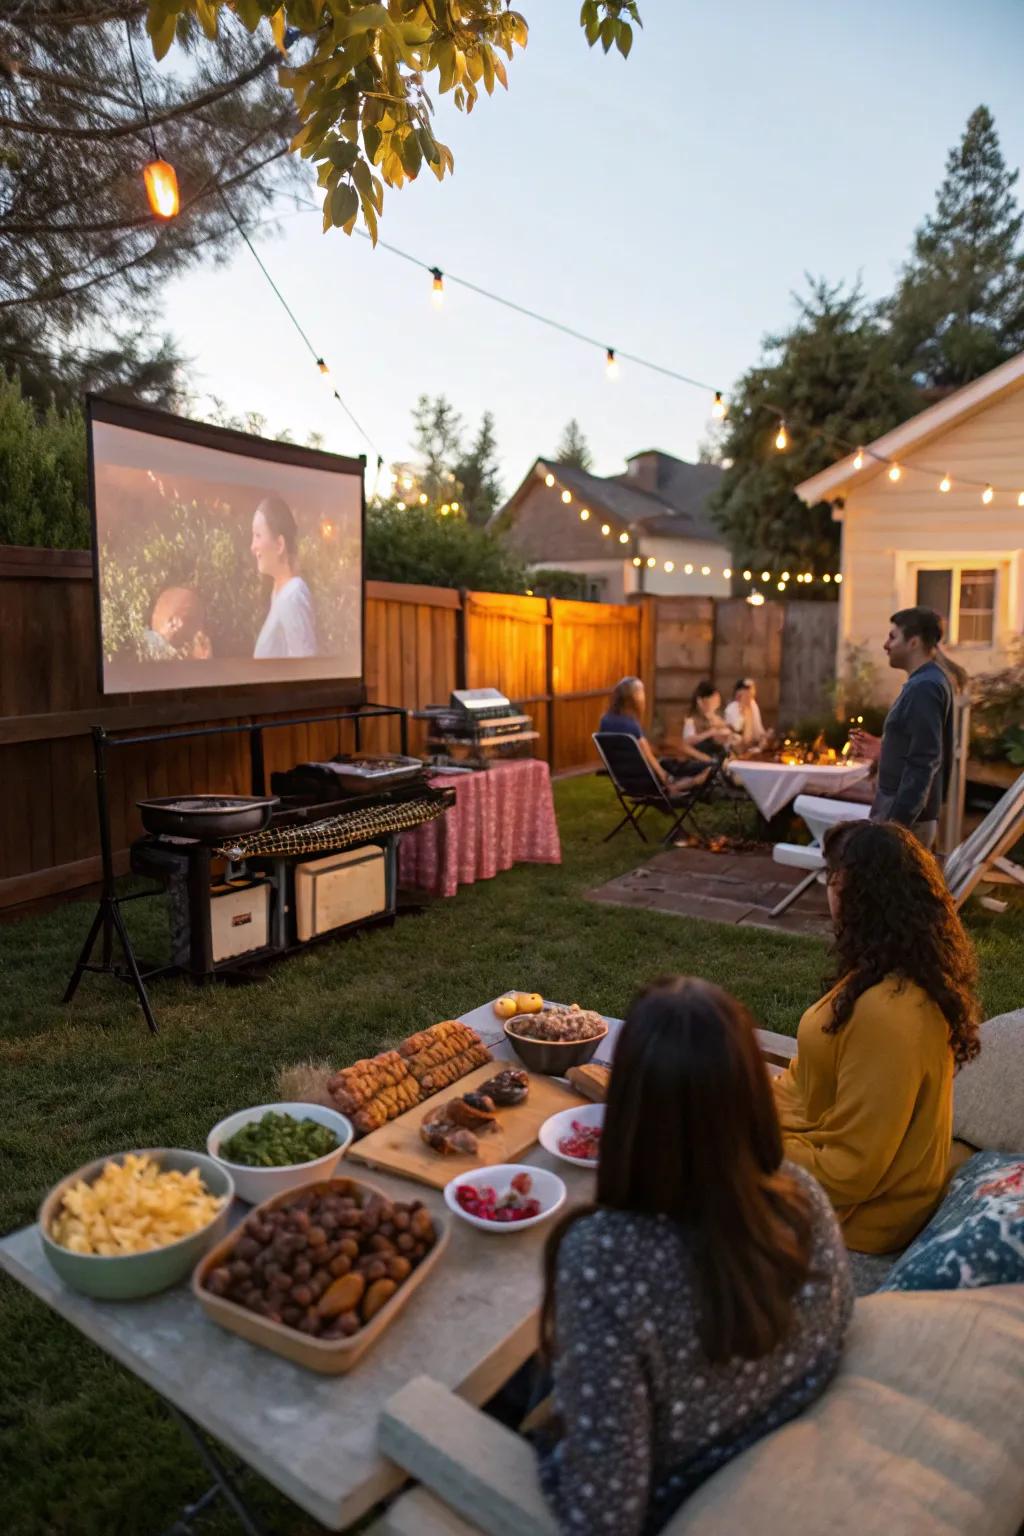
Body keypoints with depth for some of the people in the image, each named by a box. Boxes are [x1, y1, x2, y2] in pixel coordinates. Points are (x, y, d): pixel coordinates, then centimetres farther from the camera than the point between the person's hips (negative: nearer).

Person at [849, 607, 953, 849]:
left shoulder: (924, 687, -18)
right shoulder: (929, 681, 14)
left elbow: (923, 764, -23)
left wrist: (897, 821, -24)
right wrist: (884, 751, 10)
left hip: (906, 815, -10)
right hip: (906, 810, 10)